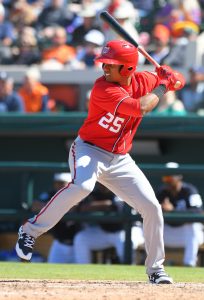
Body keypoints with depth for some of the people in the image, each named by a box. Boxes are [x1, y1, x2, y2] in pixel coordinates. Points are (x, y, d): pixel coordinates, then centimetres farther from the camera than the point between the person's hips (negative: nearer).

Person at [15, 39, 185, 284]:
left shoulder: (143, 80, -1)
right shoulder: (103, 88, -22)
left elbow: (177, 81, 15)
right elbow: (140, 107, -31)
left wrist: (172, 78, -9)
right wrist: (162, 86, -16)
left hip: (119, 160, 6)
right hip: (89, 150, -6)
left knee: (152, 207, -1)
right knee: (82, 185, -37)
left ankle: (155, 268, 15)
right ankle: (30, 231, -24)